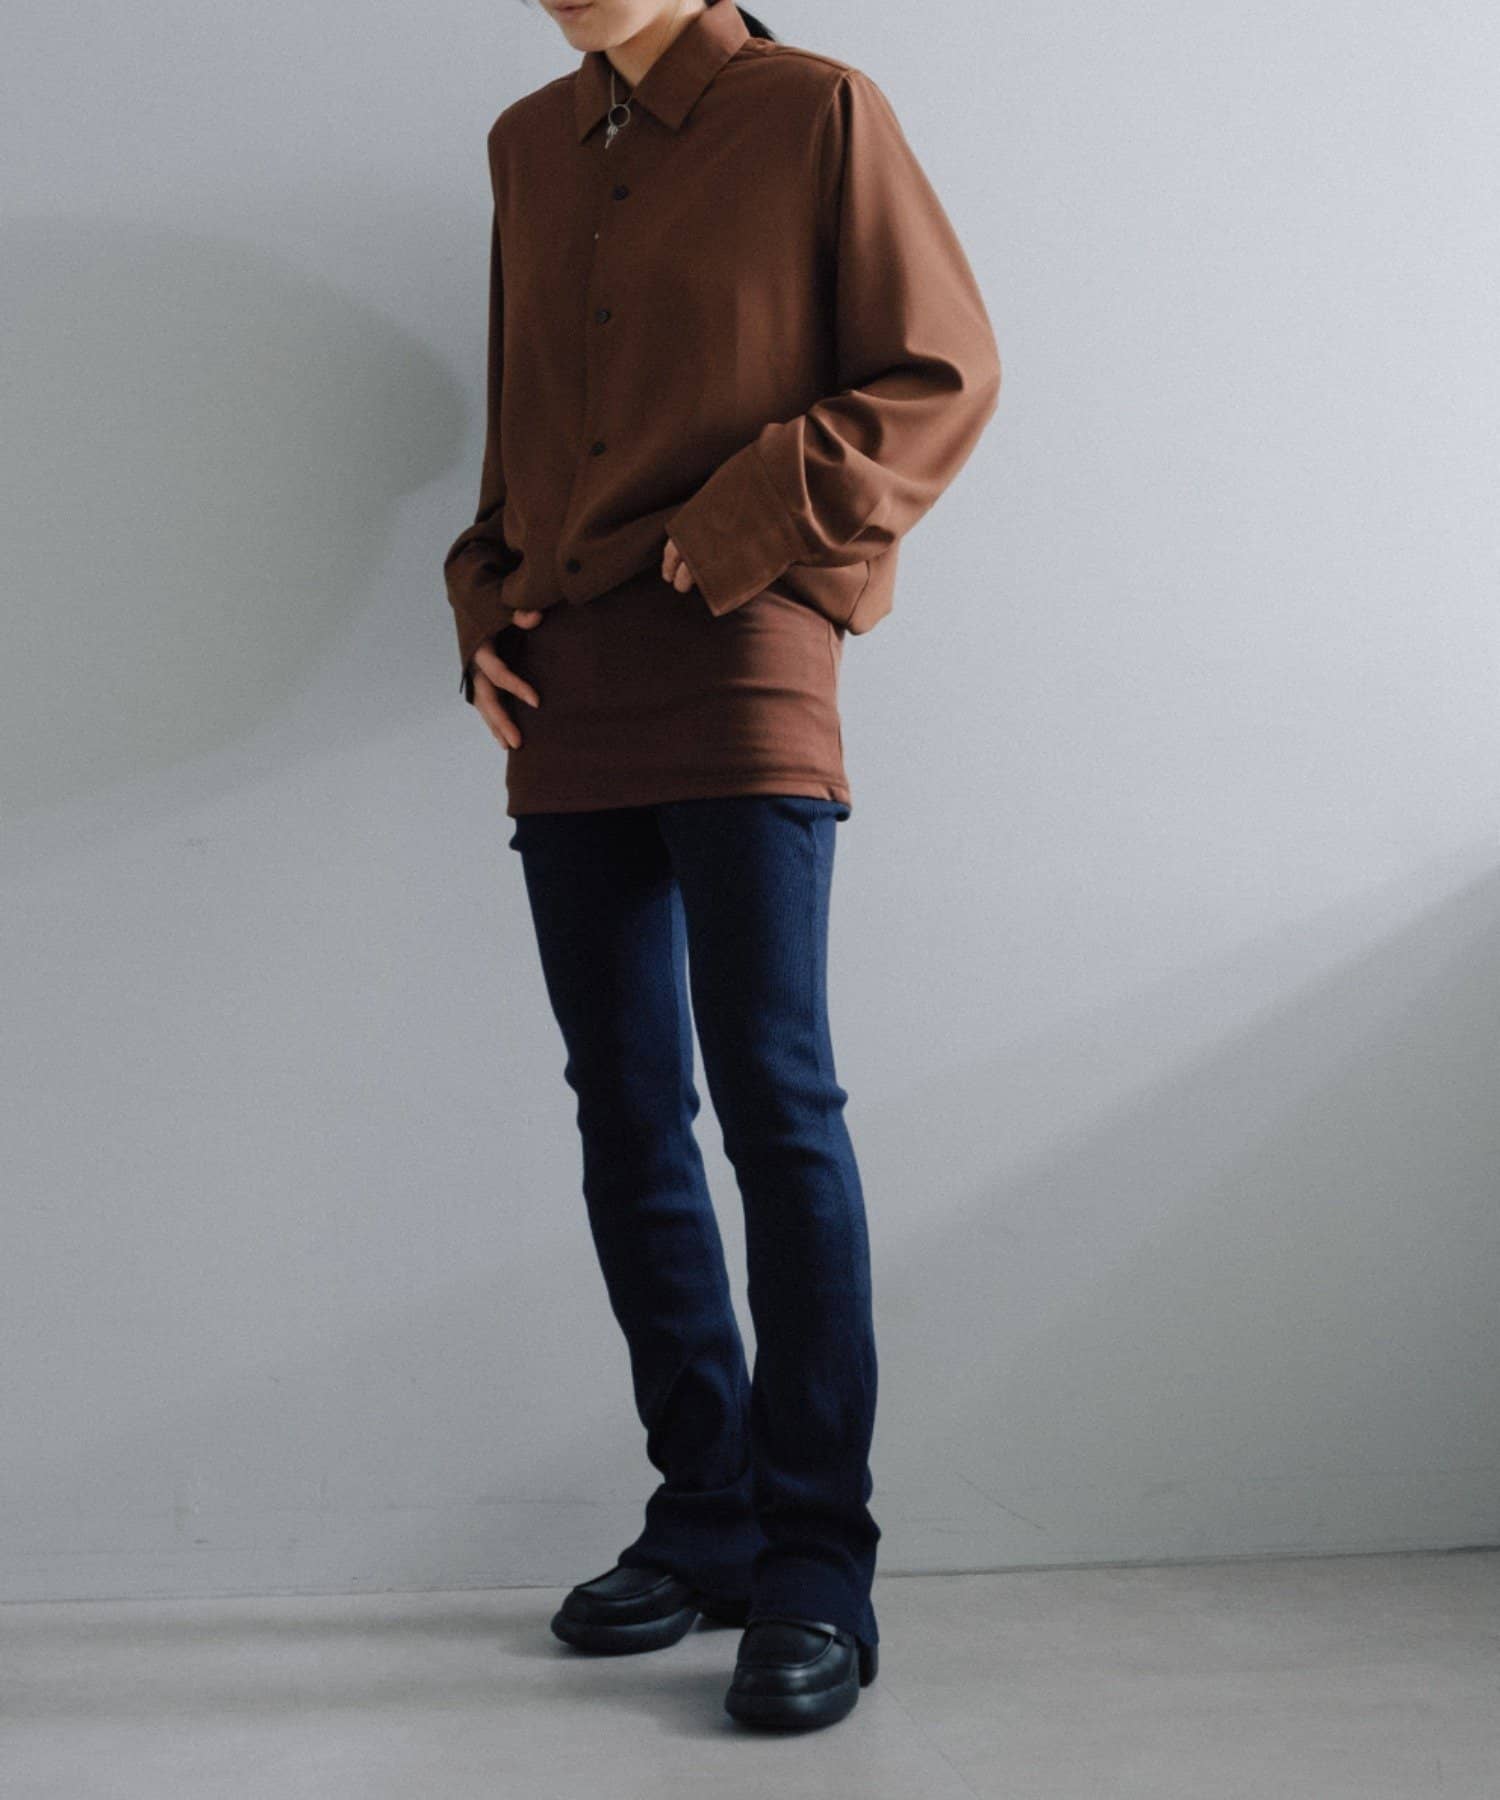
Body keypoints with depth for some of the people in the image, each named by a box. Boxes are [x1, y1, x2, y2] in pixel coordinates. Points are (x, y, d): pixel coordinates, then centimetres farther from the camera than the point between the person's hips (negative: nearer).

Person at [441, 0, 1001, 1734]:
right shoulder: (527, 149, 19)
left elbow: (944, 374, -1)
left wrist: (755, 523, -11)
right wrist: (483, 598, 10)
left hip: (738, 671, -6)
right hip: (564, 695, 6)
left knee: (773, 1097, -11)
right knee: (625, 1111, 6)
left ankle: (816, 1569, -4)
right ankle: (706, 1518, 17)